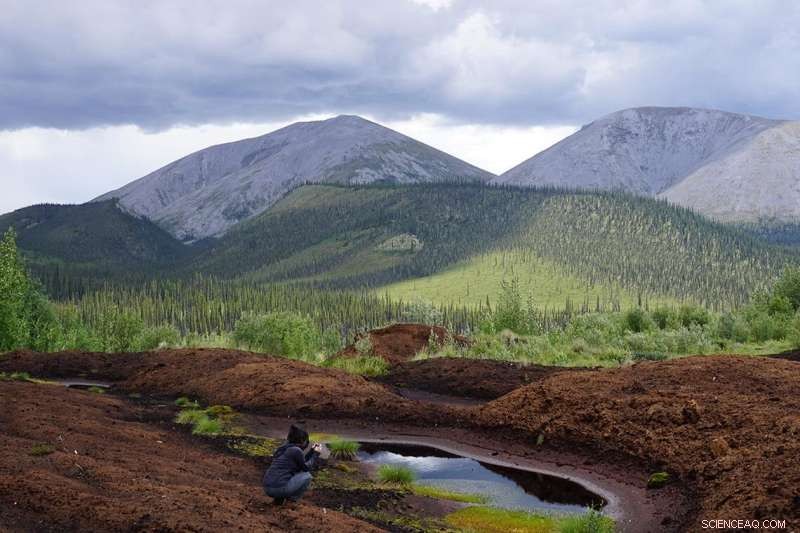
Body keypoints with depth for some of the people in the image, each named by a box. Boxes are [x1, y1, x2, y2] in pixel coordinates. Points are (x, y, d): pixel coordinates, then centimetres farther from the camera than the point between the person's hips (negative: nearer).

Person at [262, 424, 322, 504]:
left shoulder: (284, 448, 18)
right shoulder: (296, 451, -8)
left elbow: (302, 463, 30)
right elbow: (306, 468, 7)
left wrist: (312, 451, 29)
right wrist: (316, 454, 17)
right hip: (279, 488, -8)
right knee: (307, 476, 8)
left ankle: (279, 497, 15)